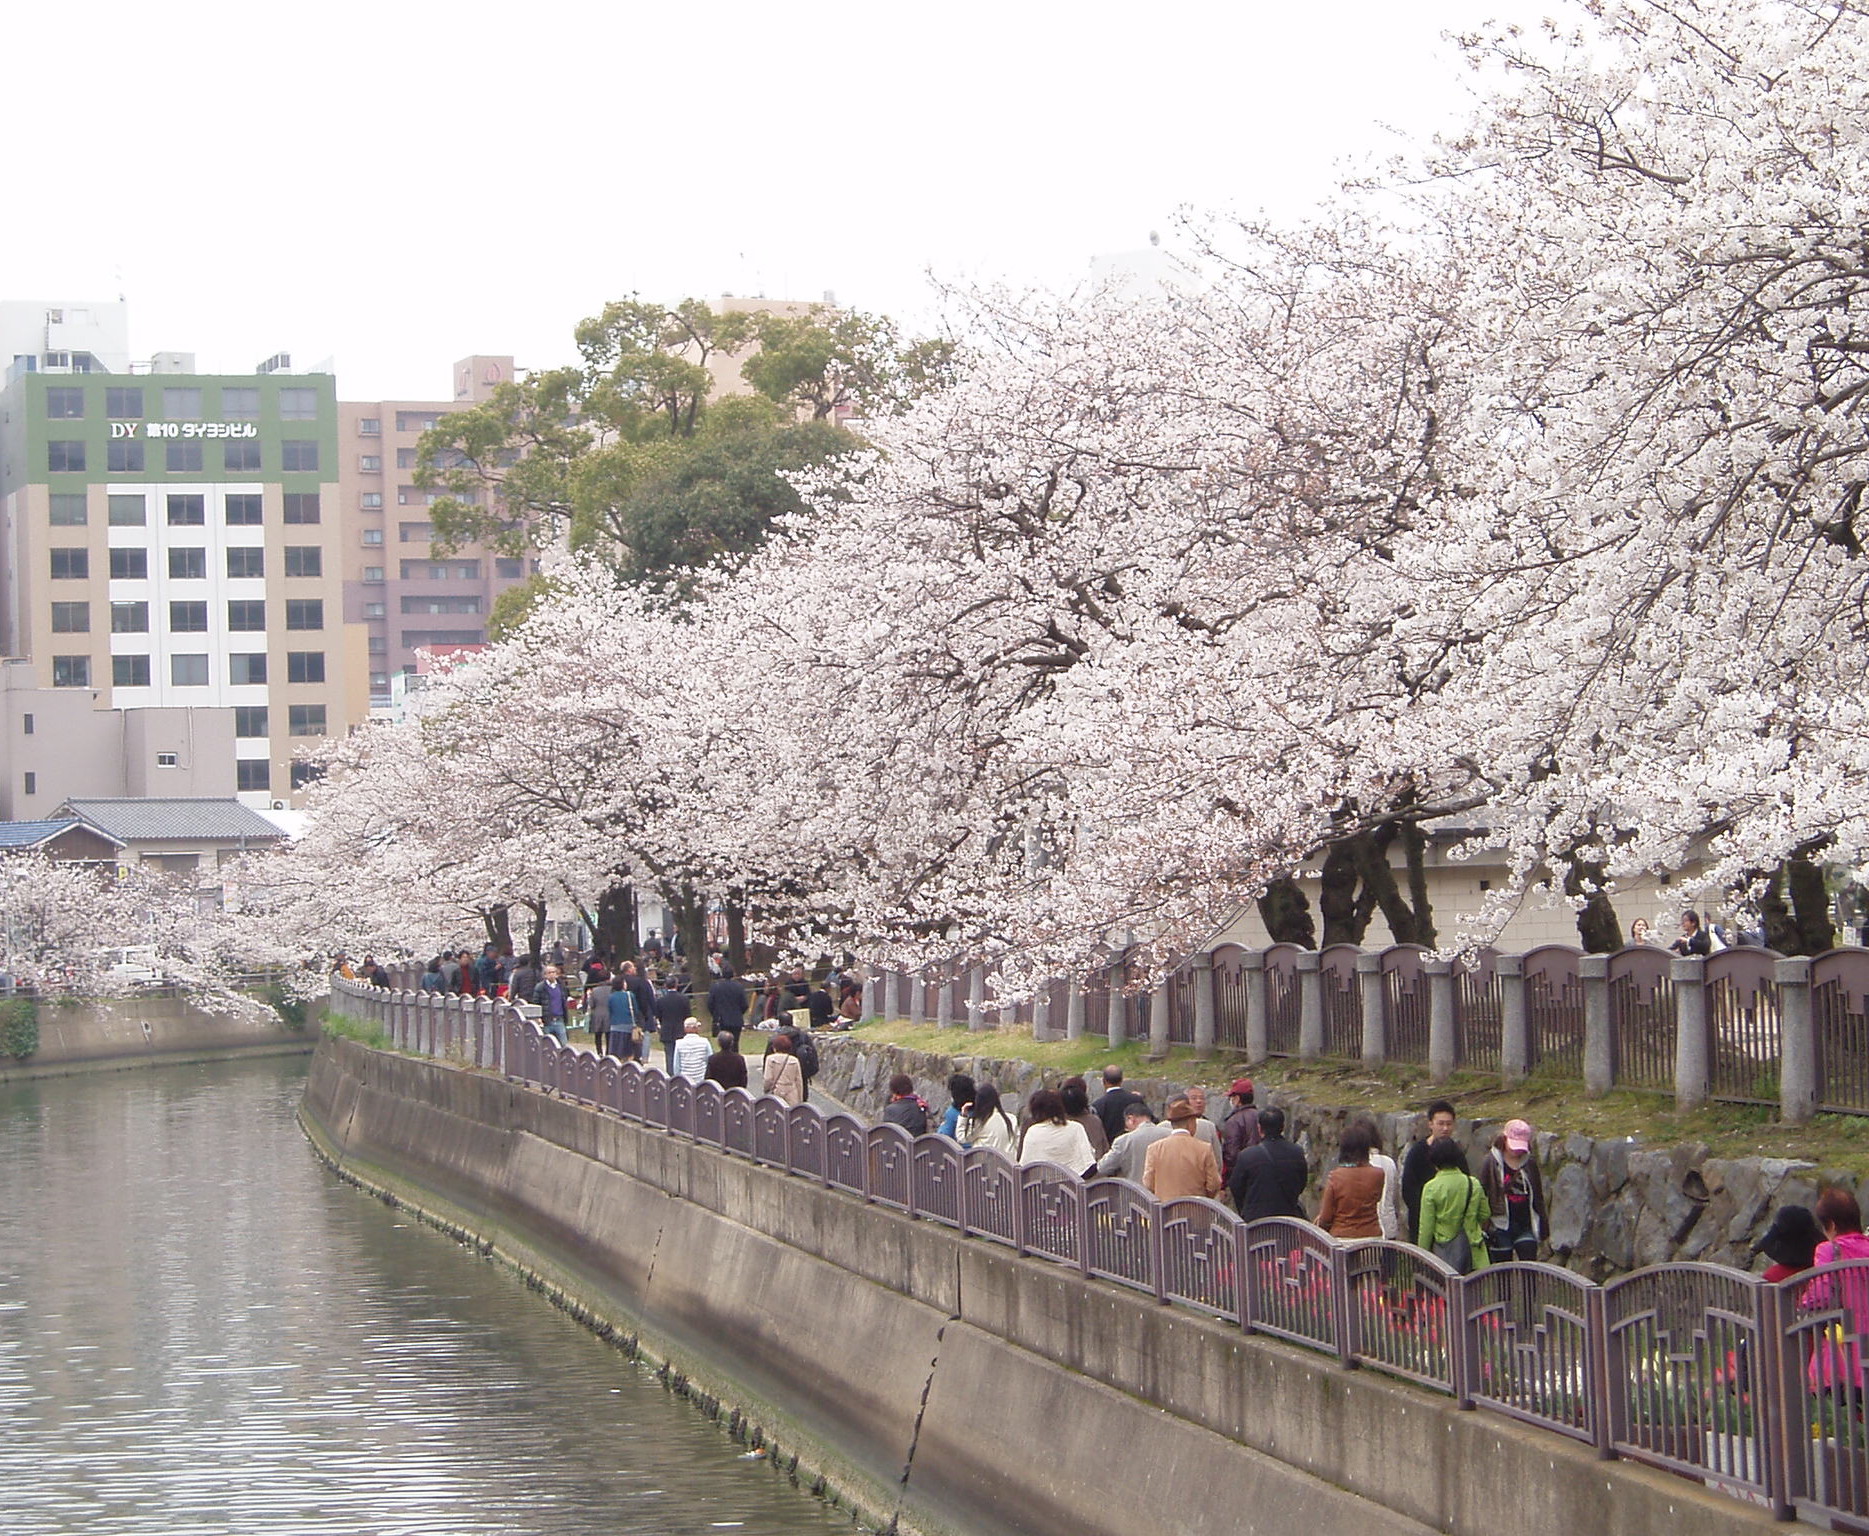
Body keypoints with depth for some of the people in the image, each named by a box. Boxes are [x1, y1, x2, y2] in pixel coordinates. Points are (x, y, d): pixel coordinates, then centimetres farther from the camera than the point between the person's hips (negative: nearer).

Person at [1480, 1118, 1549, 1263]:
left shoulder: (1530, 1163, 7)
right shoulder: (1491, 1163, -5)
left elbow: (1537, 1196, 16)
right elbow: (1482, 1195, -5)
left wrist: (1543, 1222, 15)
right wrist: (1486, 1226, -10)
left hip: (1526, 1226, 3)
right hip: (1501, 1227, -3)